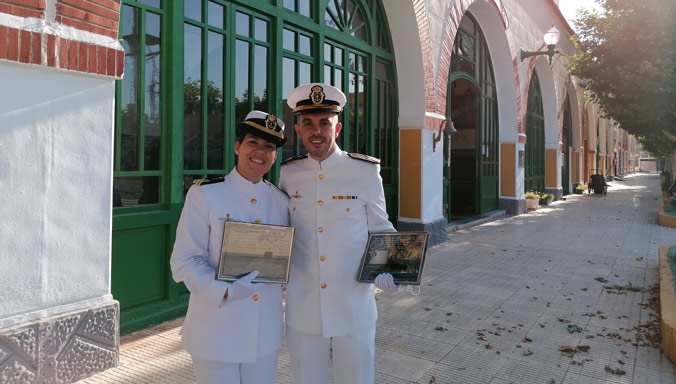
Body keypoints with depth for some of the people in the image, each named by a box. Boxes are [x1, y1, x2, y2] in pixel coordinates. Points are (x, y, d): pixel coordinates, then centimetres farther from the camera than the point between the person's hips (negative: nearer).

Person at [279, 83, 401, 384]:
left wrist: (387, 272, -17)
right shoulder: (288, 173, 0)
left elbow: (381, 231, 1)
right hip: (302, 312, 2)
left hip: (354, 310, -2)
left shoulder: (366, 172, -8)